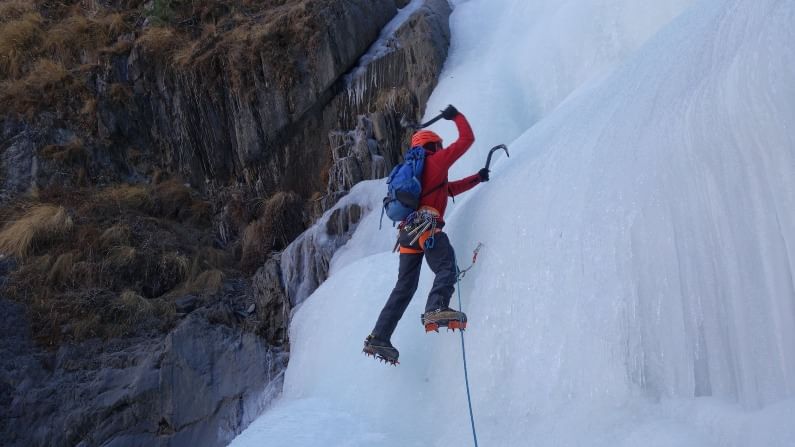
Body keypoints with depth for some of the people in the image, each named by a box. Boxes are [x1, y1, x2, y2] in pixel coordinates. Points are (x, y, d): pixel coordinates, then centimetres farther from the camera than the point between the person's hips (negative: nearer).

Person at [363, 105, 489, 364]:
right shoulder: (436, 160, 10)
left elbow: (449, 189, 38)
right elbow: (467, 139, 12)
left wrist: (476, 179, 36)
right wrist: (456, 116, 27)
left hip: (407, 231, 8)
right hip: (427, 227, -8)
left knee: (405, 287, 10)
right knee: (447, 268, -20)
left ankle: (379, 338, 5)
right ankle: (437, 309, -49)